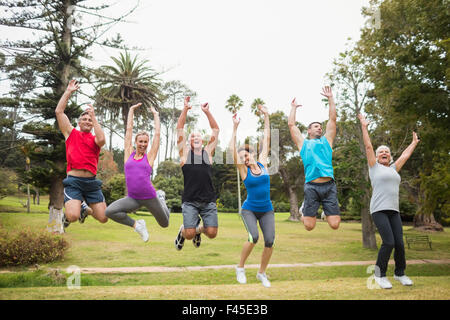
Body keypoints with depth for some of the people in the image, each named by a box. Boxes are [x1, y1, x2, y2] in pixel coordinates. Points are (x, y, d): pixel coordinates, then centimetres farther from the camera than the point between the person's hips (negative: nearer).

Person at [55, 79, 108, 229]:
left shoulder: (95, 138, 13)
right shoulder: (71, 133, 13)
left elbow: (101, 140, -13)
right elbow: (59, 111, 7)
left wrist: (94, 118, -5)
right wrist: (68, 91, 7)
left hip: (92, 182, 2)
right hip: (74, 181, -2)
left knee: (103, 218, 1)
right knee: (73, 216, -22)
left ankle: (85, 208, 34)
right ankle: (66, 215, 17)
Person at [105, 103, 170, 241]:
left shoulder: (149, 156, 1)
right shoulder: (129, 154, 6)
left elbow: (157, 133, 4)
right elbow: (129, 129, 9)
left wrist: (155, 114, 14)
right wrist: (131, 110, 14)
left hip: (149, 197, -1)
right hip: (132, 198, 1)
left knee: (164, 224, 15)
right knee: (109, 211, -24)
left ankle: (161, 198, 44)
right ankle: (136, 225, 0)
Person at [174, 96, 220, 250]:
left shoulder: (208, 152, 14)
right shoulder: (185, 152, 9)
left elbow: (216, 130, 13)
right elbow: (179, 129, 4)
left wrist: (207, 112, 8)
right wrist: (185, 109, -1)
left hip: (208, 201, 2)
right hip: (190, 201, -2)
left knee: (212, 233, -7)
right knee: (189, 234, -13)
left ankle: (199, 229, 28)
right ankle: (183, 230, 25)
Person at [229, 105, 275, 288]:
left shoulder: (262, 163, 2)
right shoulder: (243, 170, -3)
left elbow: (266, 140, 7)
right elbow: (232, 149, -13)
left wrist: (266, 117, 8)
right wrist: (235, 127, -15)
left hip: (267, 211, 3)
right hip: (249, 209, -3)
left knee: (270, 241, -11)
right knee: (253, 237, -24)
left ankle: (262, 273, 12)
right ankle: (240, 267, 1)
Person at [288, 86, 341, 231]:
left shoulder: (326, 140, 23)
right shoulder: (303, 143, 19)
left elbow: (332, 118, 22)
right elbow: (291, 124, 20)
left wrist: (330, 98, 24)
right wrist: (293, 108, 32)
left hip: (329, 186, 2)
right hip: (312, 187, -2)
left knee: (334, 224, -5)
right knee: (309, 226, -3)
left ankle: (327, 211, 29)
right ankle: (304, 214, 31)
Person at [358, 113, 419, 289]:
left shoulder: (393, 168, 21)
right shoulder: (374, 166, 8)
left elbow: (405, 155, 33)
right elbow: (368, 146, 6)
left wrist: (414, 143, 45)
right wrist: (364, 126, 8)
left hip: (394, 210, 6)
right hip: (379, 210, -5)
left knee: (399, 243, 0)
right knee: (388, 243, -15)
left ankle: (400, 273, 21)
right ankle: (380, 274, 2)